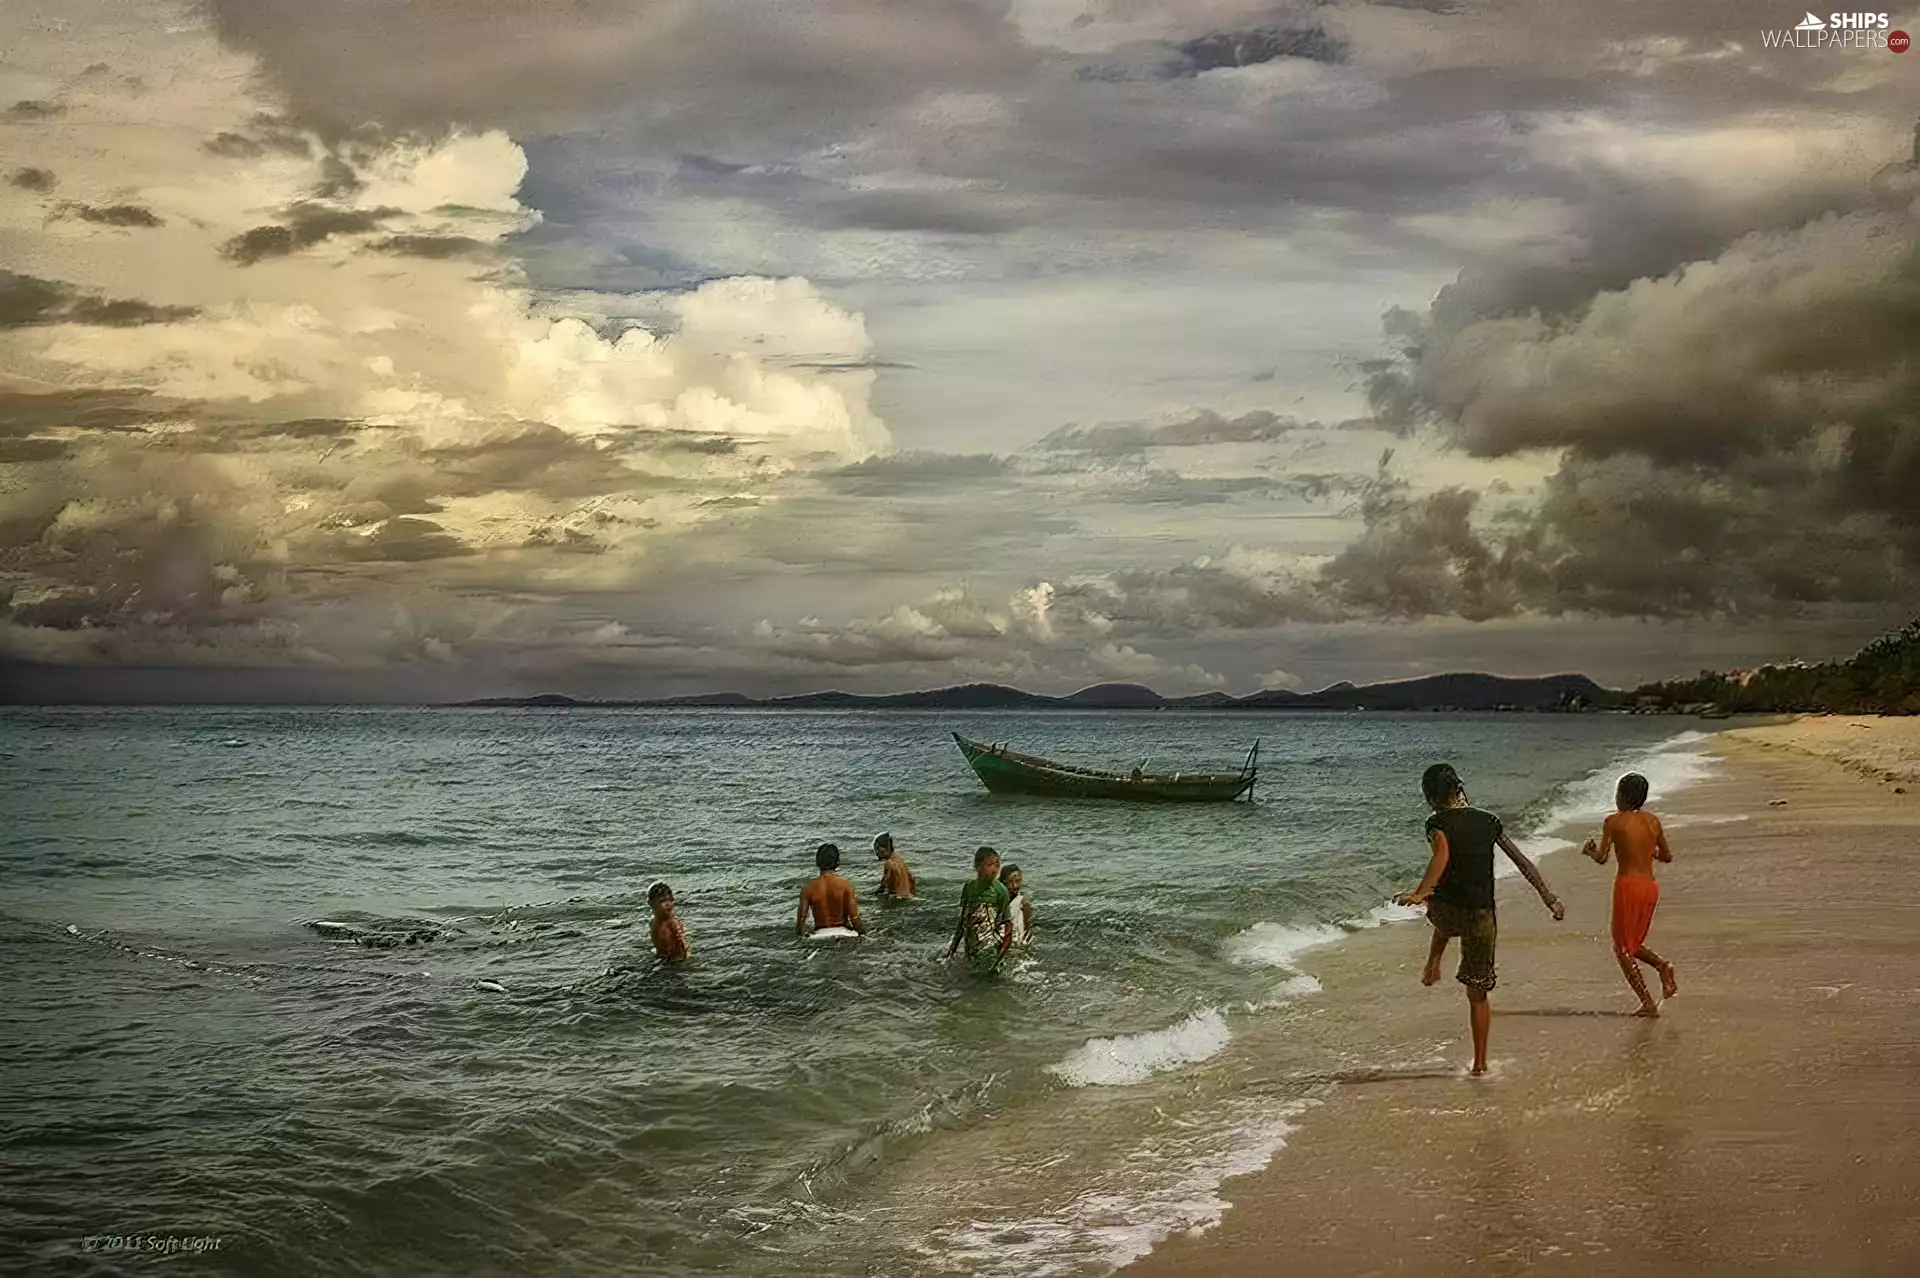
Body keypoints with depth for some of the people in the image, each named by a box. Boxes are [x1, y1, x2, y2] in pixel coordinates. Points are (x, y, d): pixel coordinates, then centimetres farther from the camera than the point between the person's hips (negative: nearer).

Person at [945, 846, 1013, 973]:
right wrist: (952, 949, 12)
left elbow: (1006, 920, -7)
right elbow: (963, 918, 9)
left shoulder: (1000, 890, -10)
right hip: (972, 940, 4)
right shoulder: (969, 886, 1)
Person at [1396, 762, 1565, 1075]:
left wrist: (1420, 893, -37)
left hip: (1445, 911, -2)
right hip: (1482, 915, 2)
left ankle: (1432, 965, 33)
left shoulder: (1437, 823, -6)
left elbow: (1442, 853, -27)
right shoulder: (1488, 821, 7)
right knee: (1478, 992, 12)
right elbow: (1522, 862, 8)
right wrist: (1549, 898, 13)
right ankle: (1480, 1061, 13)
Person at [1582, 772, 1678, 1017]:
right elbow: (1667, 857, 16)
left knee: (1622, 948, 5)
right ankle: (1662, 965, -6)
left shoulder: (1614, 822, -6)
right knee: (1633, 944, 22)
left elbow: (1601, 858, -8)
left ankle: (1648, 1003, -2)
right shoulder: (1653, 820, 9)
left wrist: (1590, 850, 13)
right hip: (1650, 886, 6)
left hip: (1628, 884, -6)